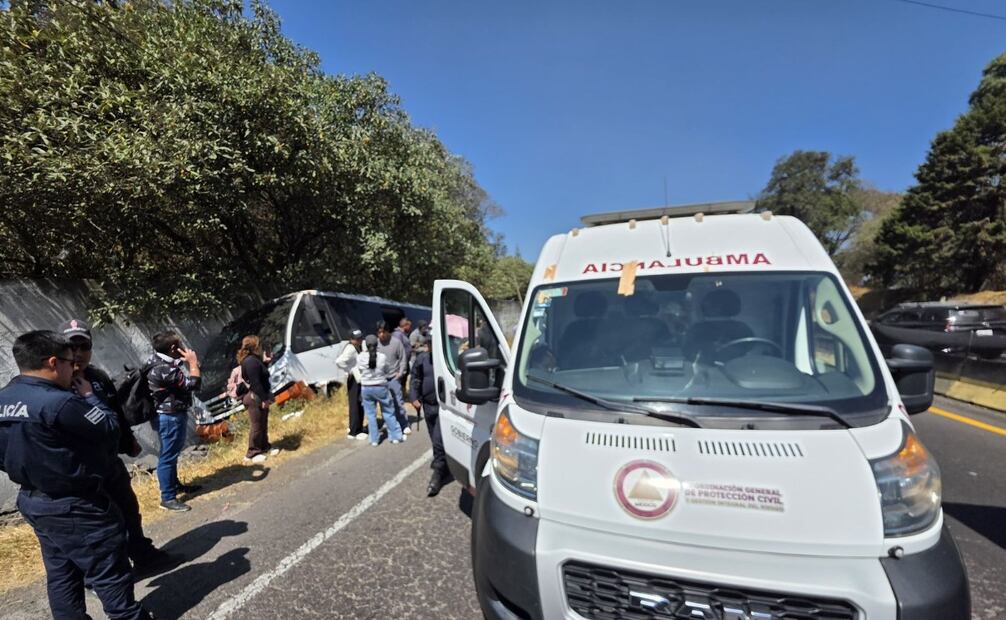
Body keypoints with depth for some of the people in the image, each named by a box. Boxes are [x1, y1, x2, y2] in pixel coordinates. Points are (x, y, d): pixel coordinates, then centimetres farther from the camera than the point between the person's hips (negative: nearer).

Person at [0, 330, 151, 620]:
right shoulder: (58, 402, -28)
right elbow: (110, 429, -18)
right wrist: (89, 397, -7)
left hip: (34, 503, 9)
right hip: (75, 507, -9)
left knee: (61, 575, 21)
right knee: (110, 574, 7)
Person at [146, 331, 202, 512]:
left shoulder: (159, 362, 5)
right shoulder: (164, 369, -27)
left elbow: (180, 380, 17)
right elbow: (193, 384, -26)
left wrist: (185, 362, 3)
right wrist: (193, 362, -14)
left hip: (170, 414, 11)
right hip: (170, 417, -11)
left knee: (172, 452, 23)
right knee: (168, 456, -2)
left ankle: (174, 484, 39)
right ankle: (168, 498, 8)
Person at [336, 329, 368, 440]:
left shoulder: (359, 347, 11)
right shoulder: (350, 349, -18)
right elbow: (339, 361, -31)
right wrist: (350, 370, -20)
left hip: (360, 380, 10)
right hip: (354, 381, -9)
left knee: (360, 405, 18)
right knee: (355, 406, -2)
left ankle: (357, 429, 31)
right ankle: (353, 432, 8)